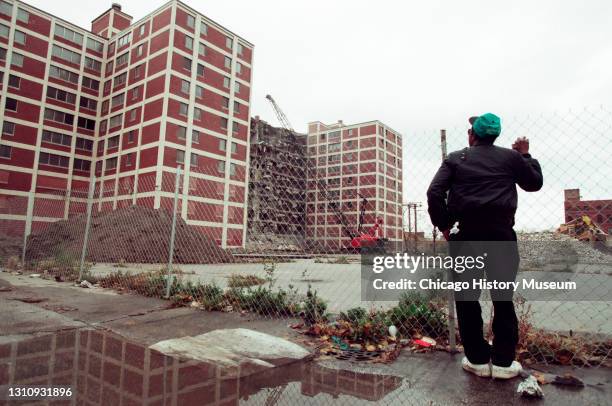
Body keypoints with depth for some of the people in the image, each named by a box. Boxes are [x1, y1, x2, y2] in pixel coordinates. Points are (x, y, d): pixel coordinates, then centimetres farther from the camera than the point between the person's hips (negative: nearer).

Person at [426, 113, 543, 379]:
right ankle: (503, 361, 12)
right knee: (503, 299, 9)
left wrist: (444, 225, 3)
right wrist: (526, 155, 31)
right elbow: (535, 183, 24)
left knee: (466, 297, 7)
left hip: (466, 235, -1)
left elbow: (434, 193, -5)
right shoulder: (510, 157, 10)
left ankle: (477, 359, 13)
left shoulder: (455, 158, 8)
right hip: (501, 234, 1)